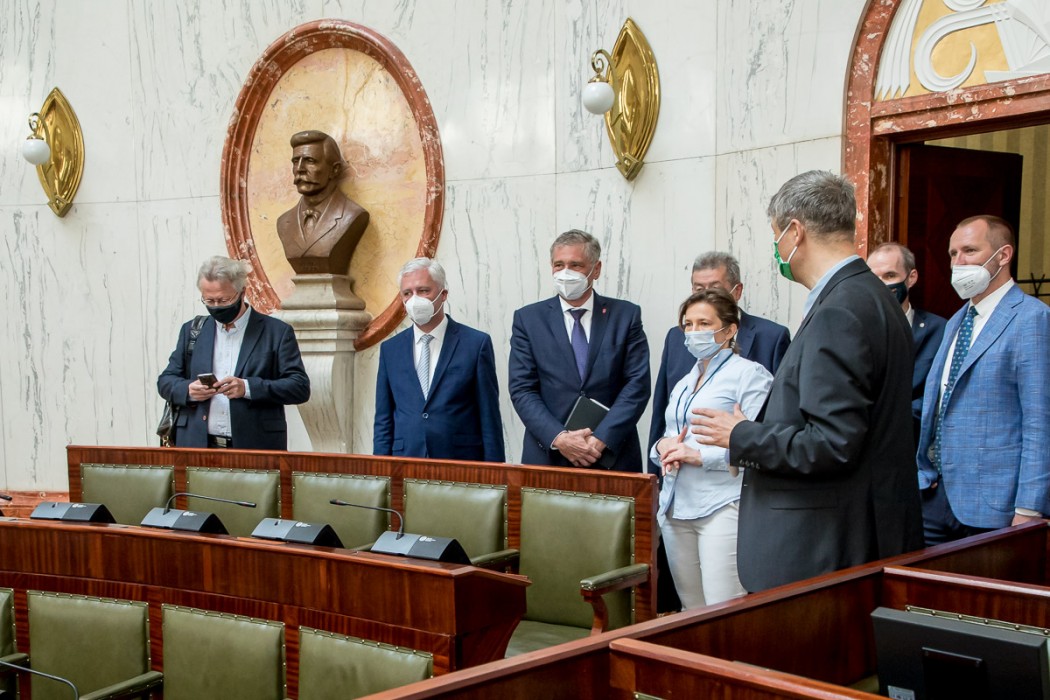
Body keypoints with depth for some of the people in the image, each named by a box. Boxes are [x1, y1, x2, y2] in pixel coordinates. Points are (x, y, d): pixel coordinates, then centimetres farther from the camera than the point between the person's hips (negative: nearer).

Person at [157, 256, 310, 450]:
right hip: (197, 445, 3)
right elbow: (165, 381, 17)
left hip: (255, 449, -3)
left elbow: (300, 387, -4)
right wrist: (188, 390, -7)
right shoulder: (191, 330, 15)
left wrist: (247, 388, -18)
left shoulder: (277, 332, 2)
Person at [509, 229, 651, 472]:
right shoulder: (527, 319, 3)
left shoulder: (626, 315, 2)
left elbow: (638, 384, -4)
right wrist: (559, 438, -15)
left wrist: (602, 438, -14)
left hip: (613, 457, 0)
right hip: (547, 456, 0)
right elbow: (522, 389, -3)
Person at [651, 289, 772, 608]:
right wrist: (664, 446, 1)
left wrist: (699, 454, -17)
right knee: (692, 613, 10)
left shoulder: (749, 374, -4)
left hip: (723, 507, -7)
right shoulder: (683, 384, 20)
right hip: (677, 508, 7)